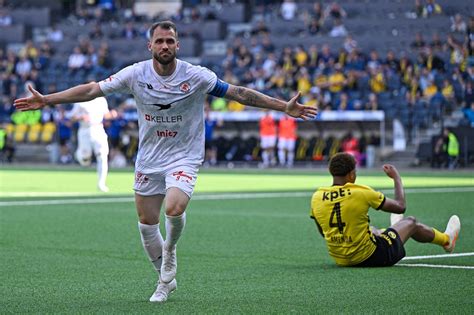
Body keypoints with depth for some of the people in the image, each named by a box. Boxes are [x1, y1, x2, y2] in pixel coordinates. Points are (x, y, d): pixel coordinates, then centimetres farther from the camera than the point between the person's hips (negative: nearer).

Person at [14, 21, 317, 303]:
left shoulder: (196, 76, -12)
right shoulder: (136, 74, -8)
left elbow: (238, 93, -8)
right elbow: (92, 89, -5)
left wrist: (284, 107, -11)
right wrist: (45, 100, -9)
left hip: (184, 157, -3)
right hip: (148, 160, 3)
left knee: (174, 208, -28)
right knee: (146, 223, 6)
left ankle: (170, 250, 5)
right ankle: (166, 279, 28)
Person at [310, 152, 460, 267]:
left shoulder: (317, 197, -9)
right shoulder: (361, 193, -21)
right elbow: (400, 207, -8)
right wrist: (397, 178, 7)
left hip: (339, 260, 5)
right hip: (370, 257, -5)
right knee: (411, 222, 20)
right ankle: (446, 239, 49)